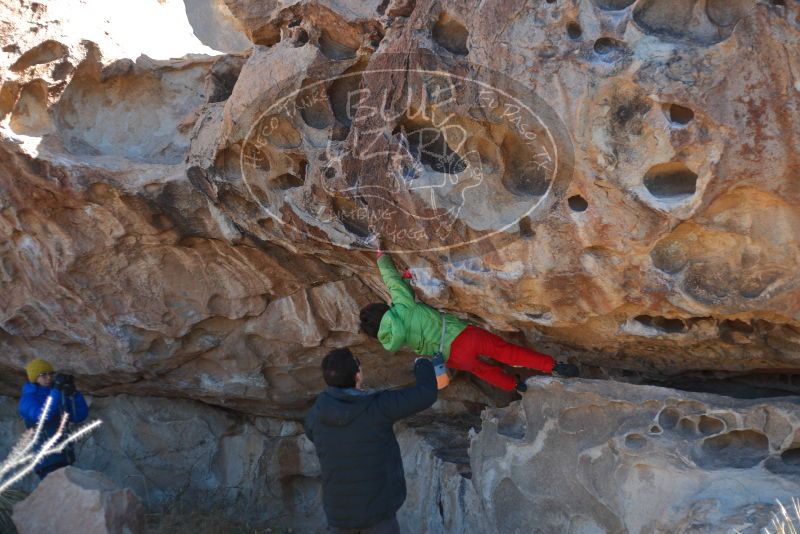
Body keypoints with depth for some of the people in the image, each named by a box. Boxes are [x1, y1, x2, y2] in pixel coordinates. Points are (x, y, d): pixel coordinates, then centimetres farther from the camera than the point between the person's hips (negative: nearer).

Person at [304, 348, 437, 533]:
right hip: (377, 511, -4)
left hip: (338, 511, 4)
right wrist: (422, 364, 3)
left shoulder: (317, 413, -11)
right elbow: (427, 394, -17)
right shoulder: (378, 406, -22)